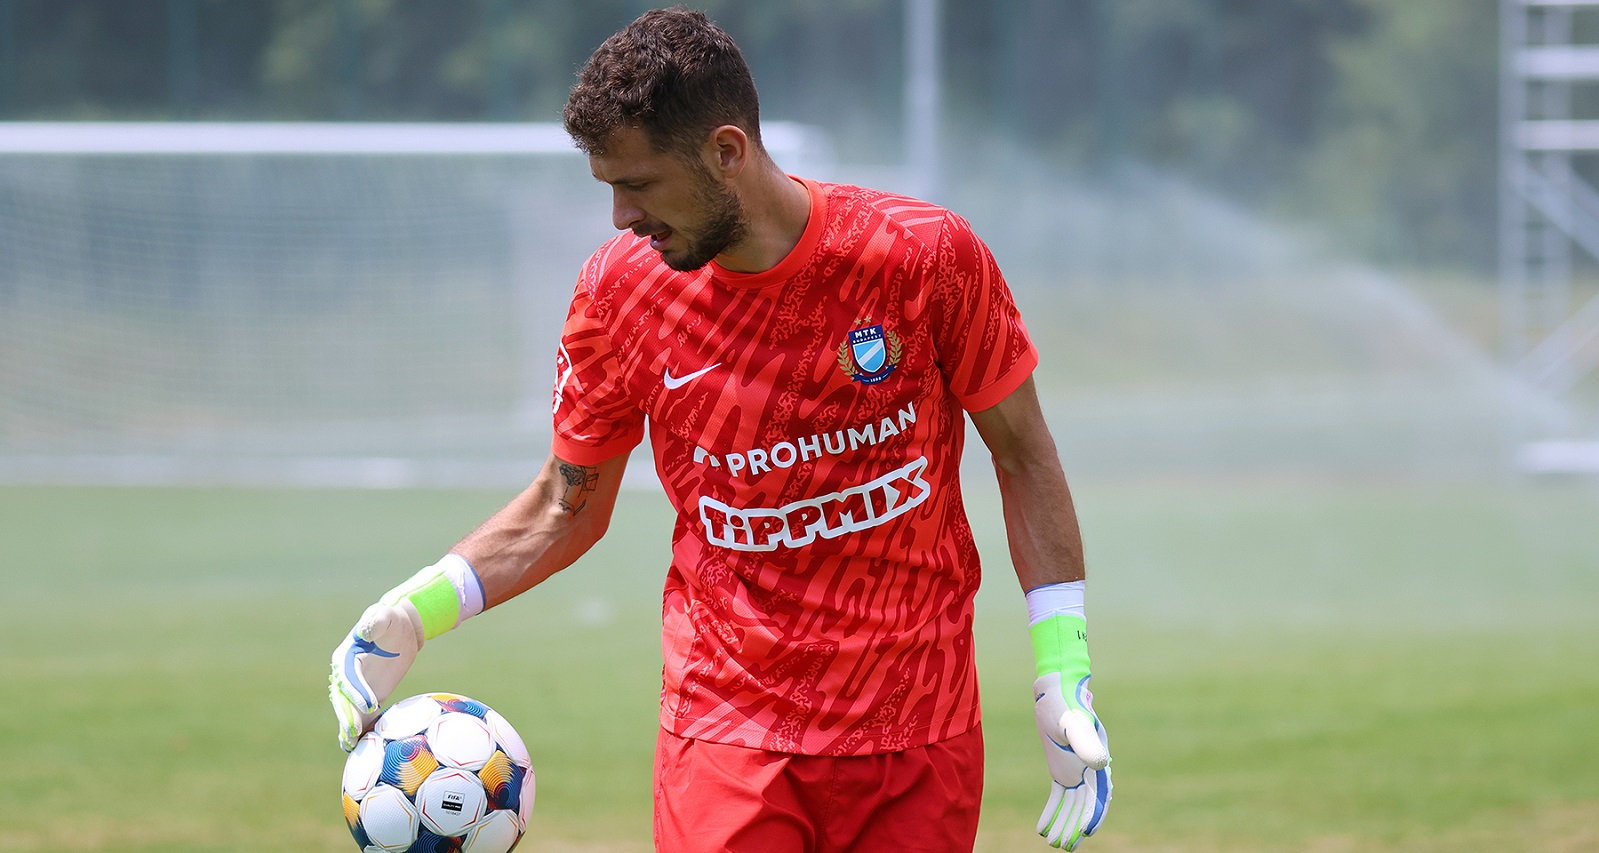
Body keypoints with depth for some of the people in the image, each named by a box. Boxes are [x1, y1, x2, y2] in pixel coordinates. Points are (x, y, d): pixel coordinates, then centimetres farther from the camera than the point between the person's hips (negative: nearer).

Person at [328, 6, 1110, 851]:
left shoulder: (924, 254, -10)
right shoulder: (620, 286, -5)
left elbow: (1022, 453, 2)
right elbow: (568, 505, 8)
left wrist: (1063, 669, -4)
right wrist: (417, 610, -6)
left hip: (920, 747, 0)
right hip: (727, 741, 0)